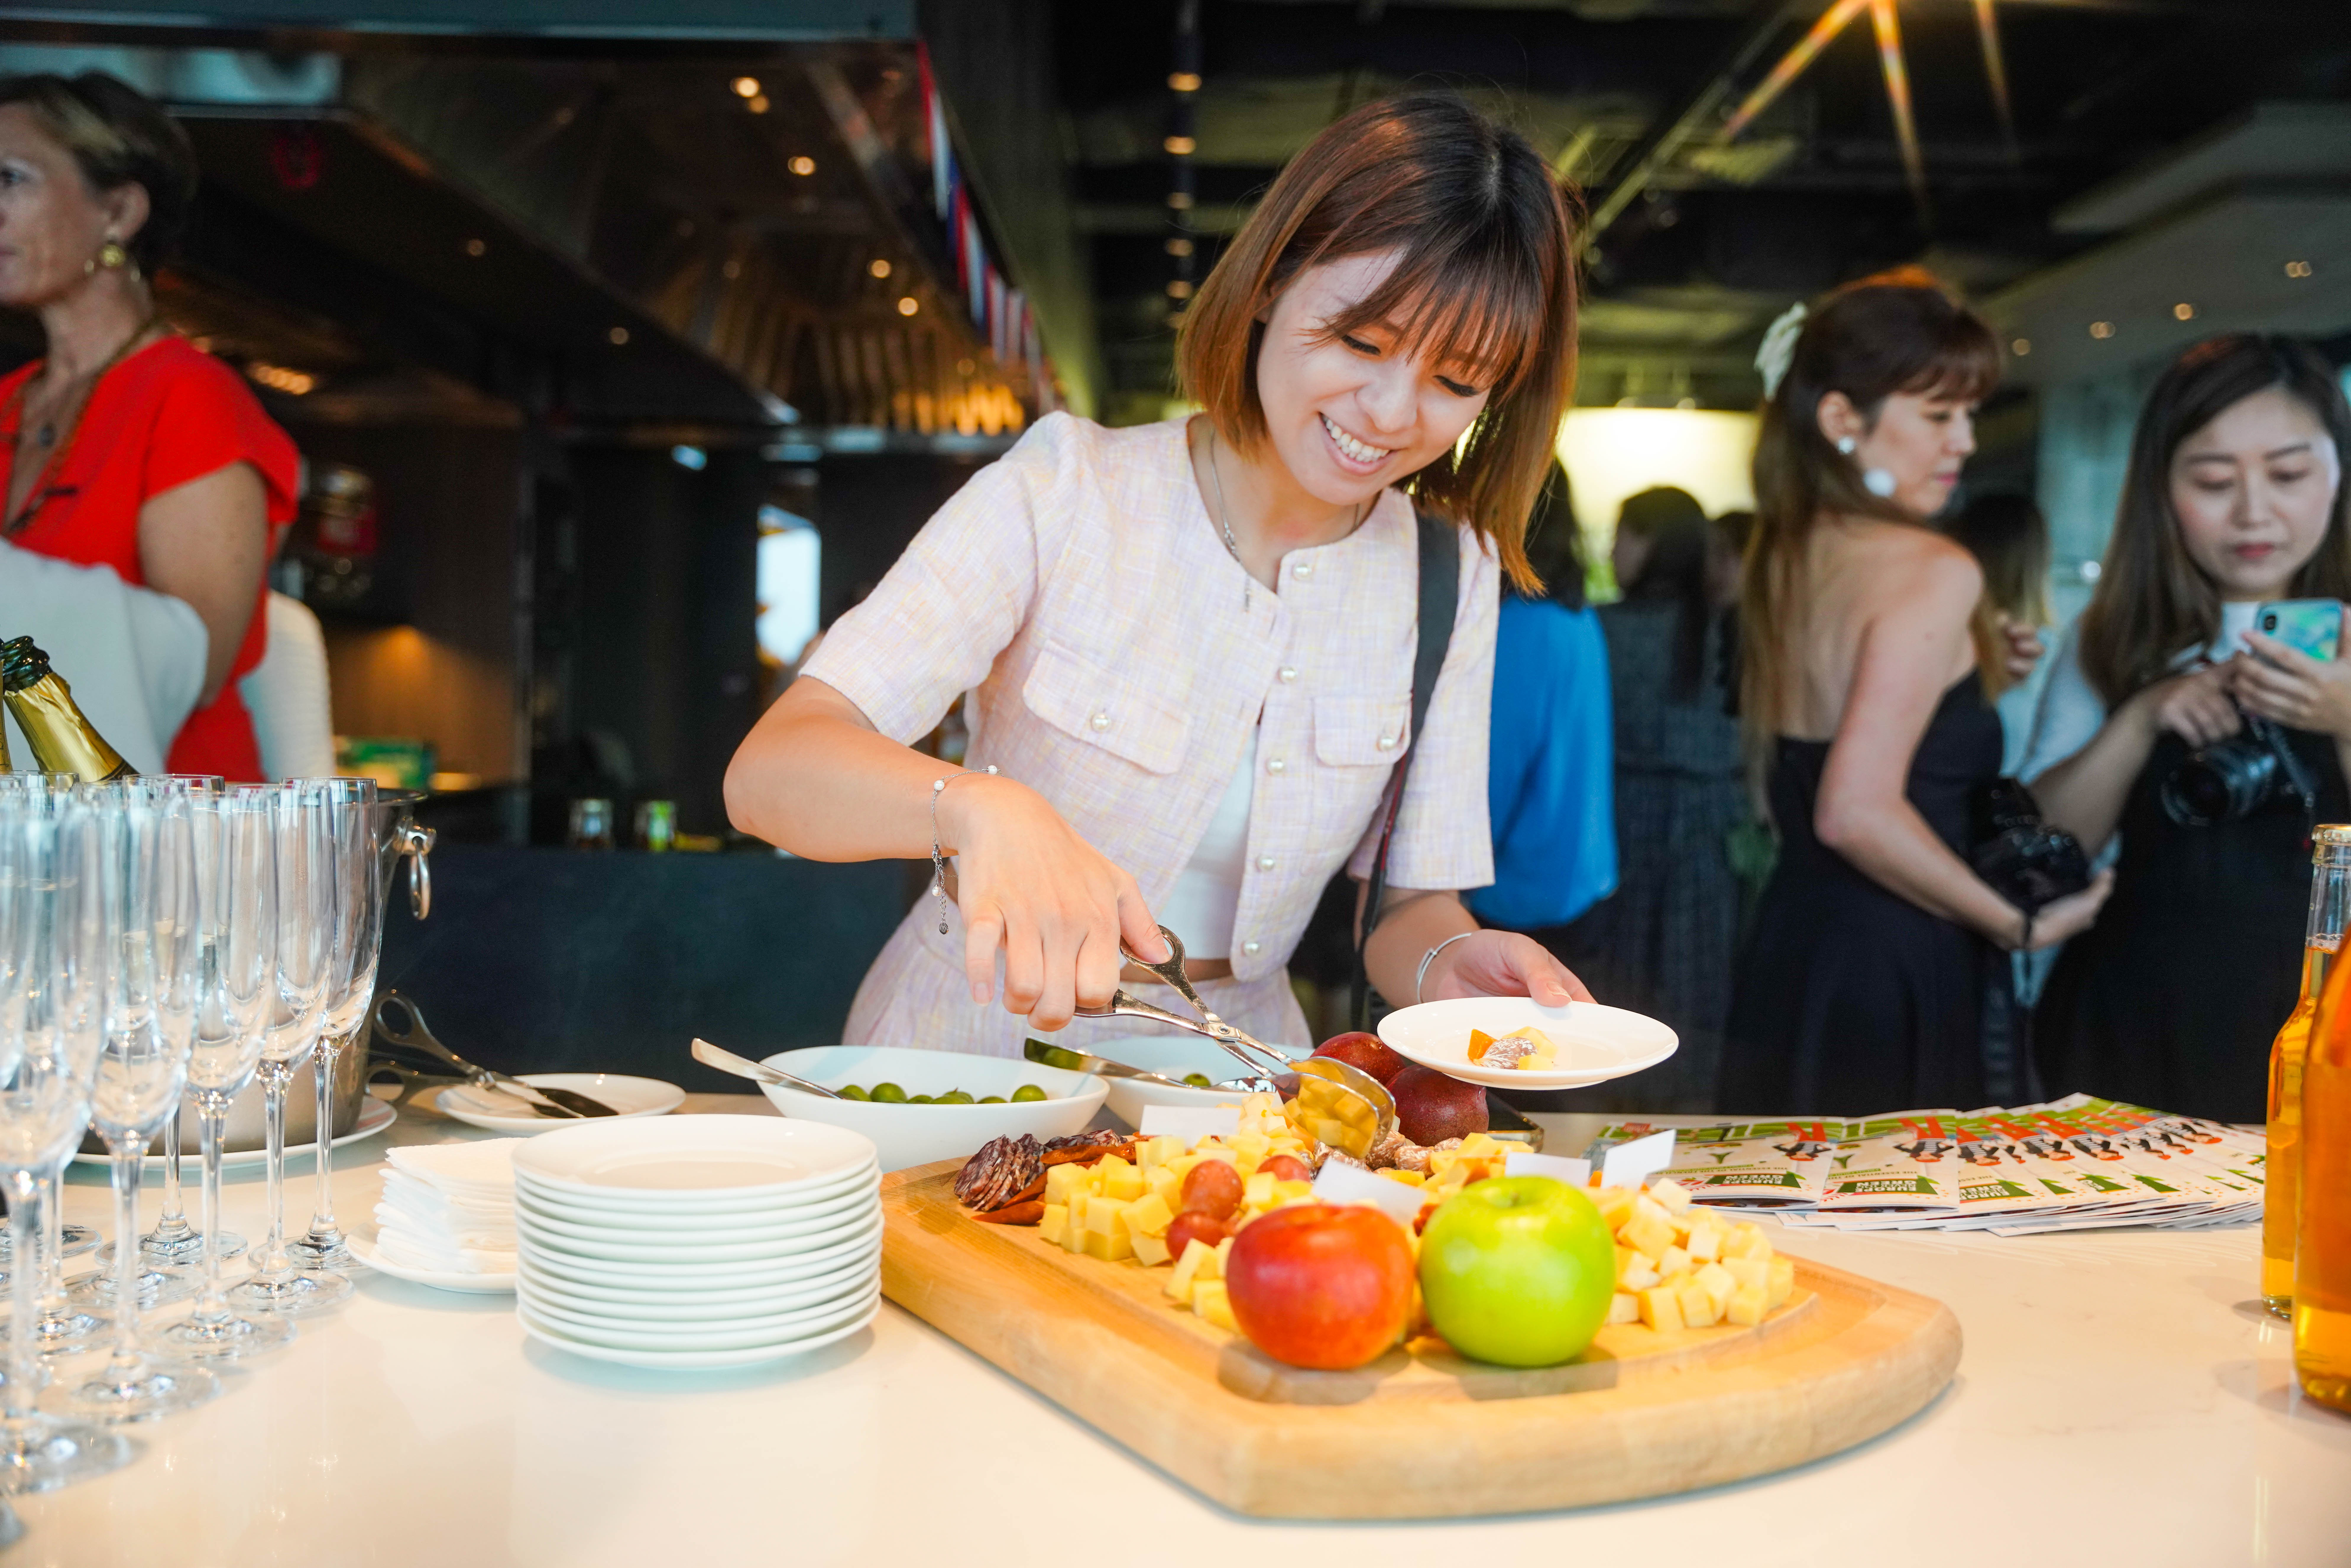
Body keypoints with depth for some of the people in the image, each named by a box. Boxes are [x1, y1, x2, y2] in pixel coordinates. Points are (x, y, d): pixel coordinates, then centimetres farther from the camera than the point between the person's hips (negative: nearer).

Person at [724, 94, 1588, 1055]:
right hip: (976, 1069, -4)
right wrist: (982, 806, -42)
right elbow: (767, 774, -22)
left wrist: (1450, 967, -21)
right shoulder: (1063, 494, -13)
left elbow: (1412, 900, 3)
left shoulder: (1449, 574, -2)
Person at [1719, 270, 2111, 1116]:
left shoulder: (1784, 558, 10)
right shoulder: (1933, 571, -15)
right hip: (1890, 973, -8)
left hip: (1786, 944, 8)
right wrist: (2022, 923, -12)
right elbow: (1858, 811, -24)